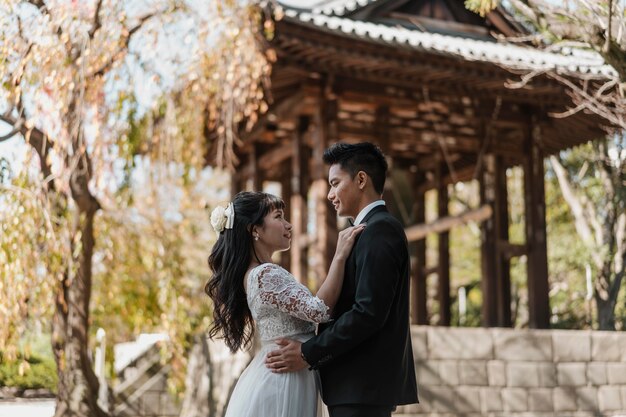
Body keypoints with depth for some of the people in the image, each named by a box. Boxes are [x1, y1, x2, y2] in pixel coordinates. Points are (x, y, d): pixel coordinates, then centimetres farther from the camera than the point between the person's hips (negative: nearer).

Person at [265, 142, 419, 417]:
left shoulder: (379, 230, -13)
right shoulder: (378, 228, 19)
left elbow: (368, 313, -21)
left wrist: (308, 354, -16)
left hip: (362, 385, -10)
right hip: (362, 384, 10)